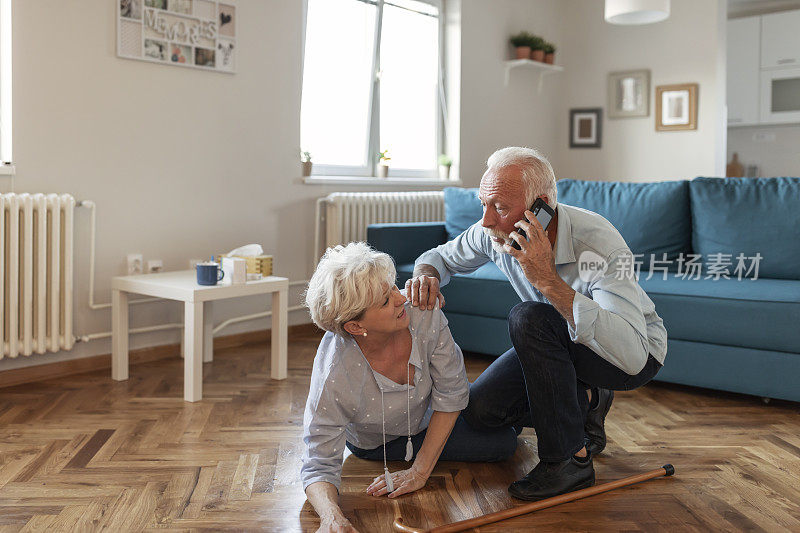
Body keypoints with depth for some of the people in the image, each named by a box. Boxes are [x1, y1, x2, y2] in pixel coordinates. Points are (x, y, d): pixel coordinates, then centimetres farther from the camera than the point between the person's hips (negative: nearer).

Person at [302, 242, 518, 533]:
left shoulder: (423, 314, -35)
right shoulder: (334, 379, -42)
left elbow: (451, 394, -21)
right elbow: (319, 467, -32)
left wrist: (420, 471, -21)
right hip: (376, 441, -3)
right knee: (502, 443, -6)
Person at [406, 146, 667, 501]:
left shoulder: (599, 244, -35)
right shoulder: (495, 233, -17)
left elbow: (633, 356, -44)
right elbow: (439, 256, 2)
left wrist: (548, 280, -47)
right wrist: (425, 275, -25)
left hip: (638, 356, -6)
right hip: (561, 344, 6)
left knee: (529, 318, -33)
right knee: (479, 409, -10)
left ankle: (569, 459, -19)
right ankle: (585, 404, 13)